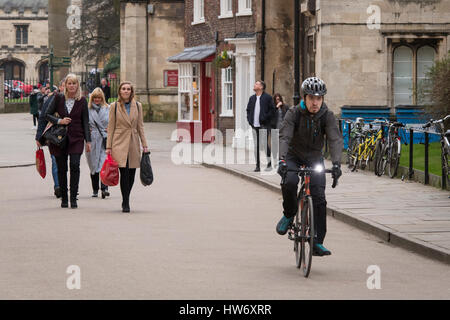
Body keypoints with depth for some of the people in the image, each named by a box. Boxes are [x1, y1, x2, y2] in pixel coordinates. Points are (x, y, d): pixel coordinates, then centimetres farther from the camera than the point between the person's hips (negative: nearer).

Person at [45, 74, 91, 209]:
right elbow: (47, 114, 6)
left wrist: (88, 141, 1)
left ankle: (73, 198, -9)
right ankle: (64, 198, 13)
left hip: (76, 138, -1)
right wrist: (59, 121, -11)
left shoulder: (82, 101, 3)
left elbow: (85, 122, 5)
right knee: (61, 168, 3)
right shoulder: (58, 98, 2)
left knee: (75, 165, -14)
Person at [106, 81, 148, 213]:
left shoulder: (137, 106, 9)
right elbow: (110, 127, 3)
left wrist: (145, 145, 6)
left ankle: (125, 201, 23)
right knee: (124, 173, -12)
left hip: (133, 143, 3)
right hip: (119, 144, -3)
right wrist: (108, 146, -2)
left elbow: (140, 127, 11)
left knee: (131, 175, 4)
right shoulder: (114, 106, 2)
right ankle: (125, 204, -6)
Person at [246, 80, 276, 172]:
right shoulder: (252, 98, 16)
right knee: (256, 146, 6)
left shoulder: (267, 97, -2)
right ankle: (257, 165, 9)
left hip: (263, 126, -6)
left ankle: (269, 163, 4)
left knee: (265, 145, -7)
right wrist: (249, 120, 10)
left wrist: (265, 118, -12)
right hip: (254, 126, 6)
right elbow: (248, 110, 24)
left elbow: (272, 110, -4)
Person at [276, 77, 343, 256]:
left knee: (319, 197, -13)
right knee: (289, 182, -31)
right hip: (293, 156, -1)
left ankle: (317, 243, -8)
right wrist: (282, 160, -47)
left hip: (314, 158, 1)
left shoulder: (327, 116, -16)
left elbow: (335, 139, -27)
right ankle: (289, 215, -3)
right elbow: (284, 137, -30)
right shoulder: (294, 114, -19)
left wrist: (336, 163, -44)